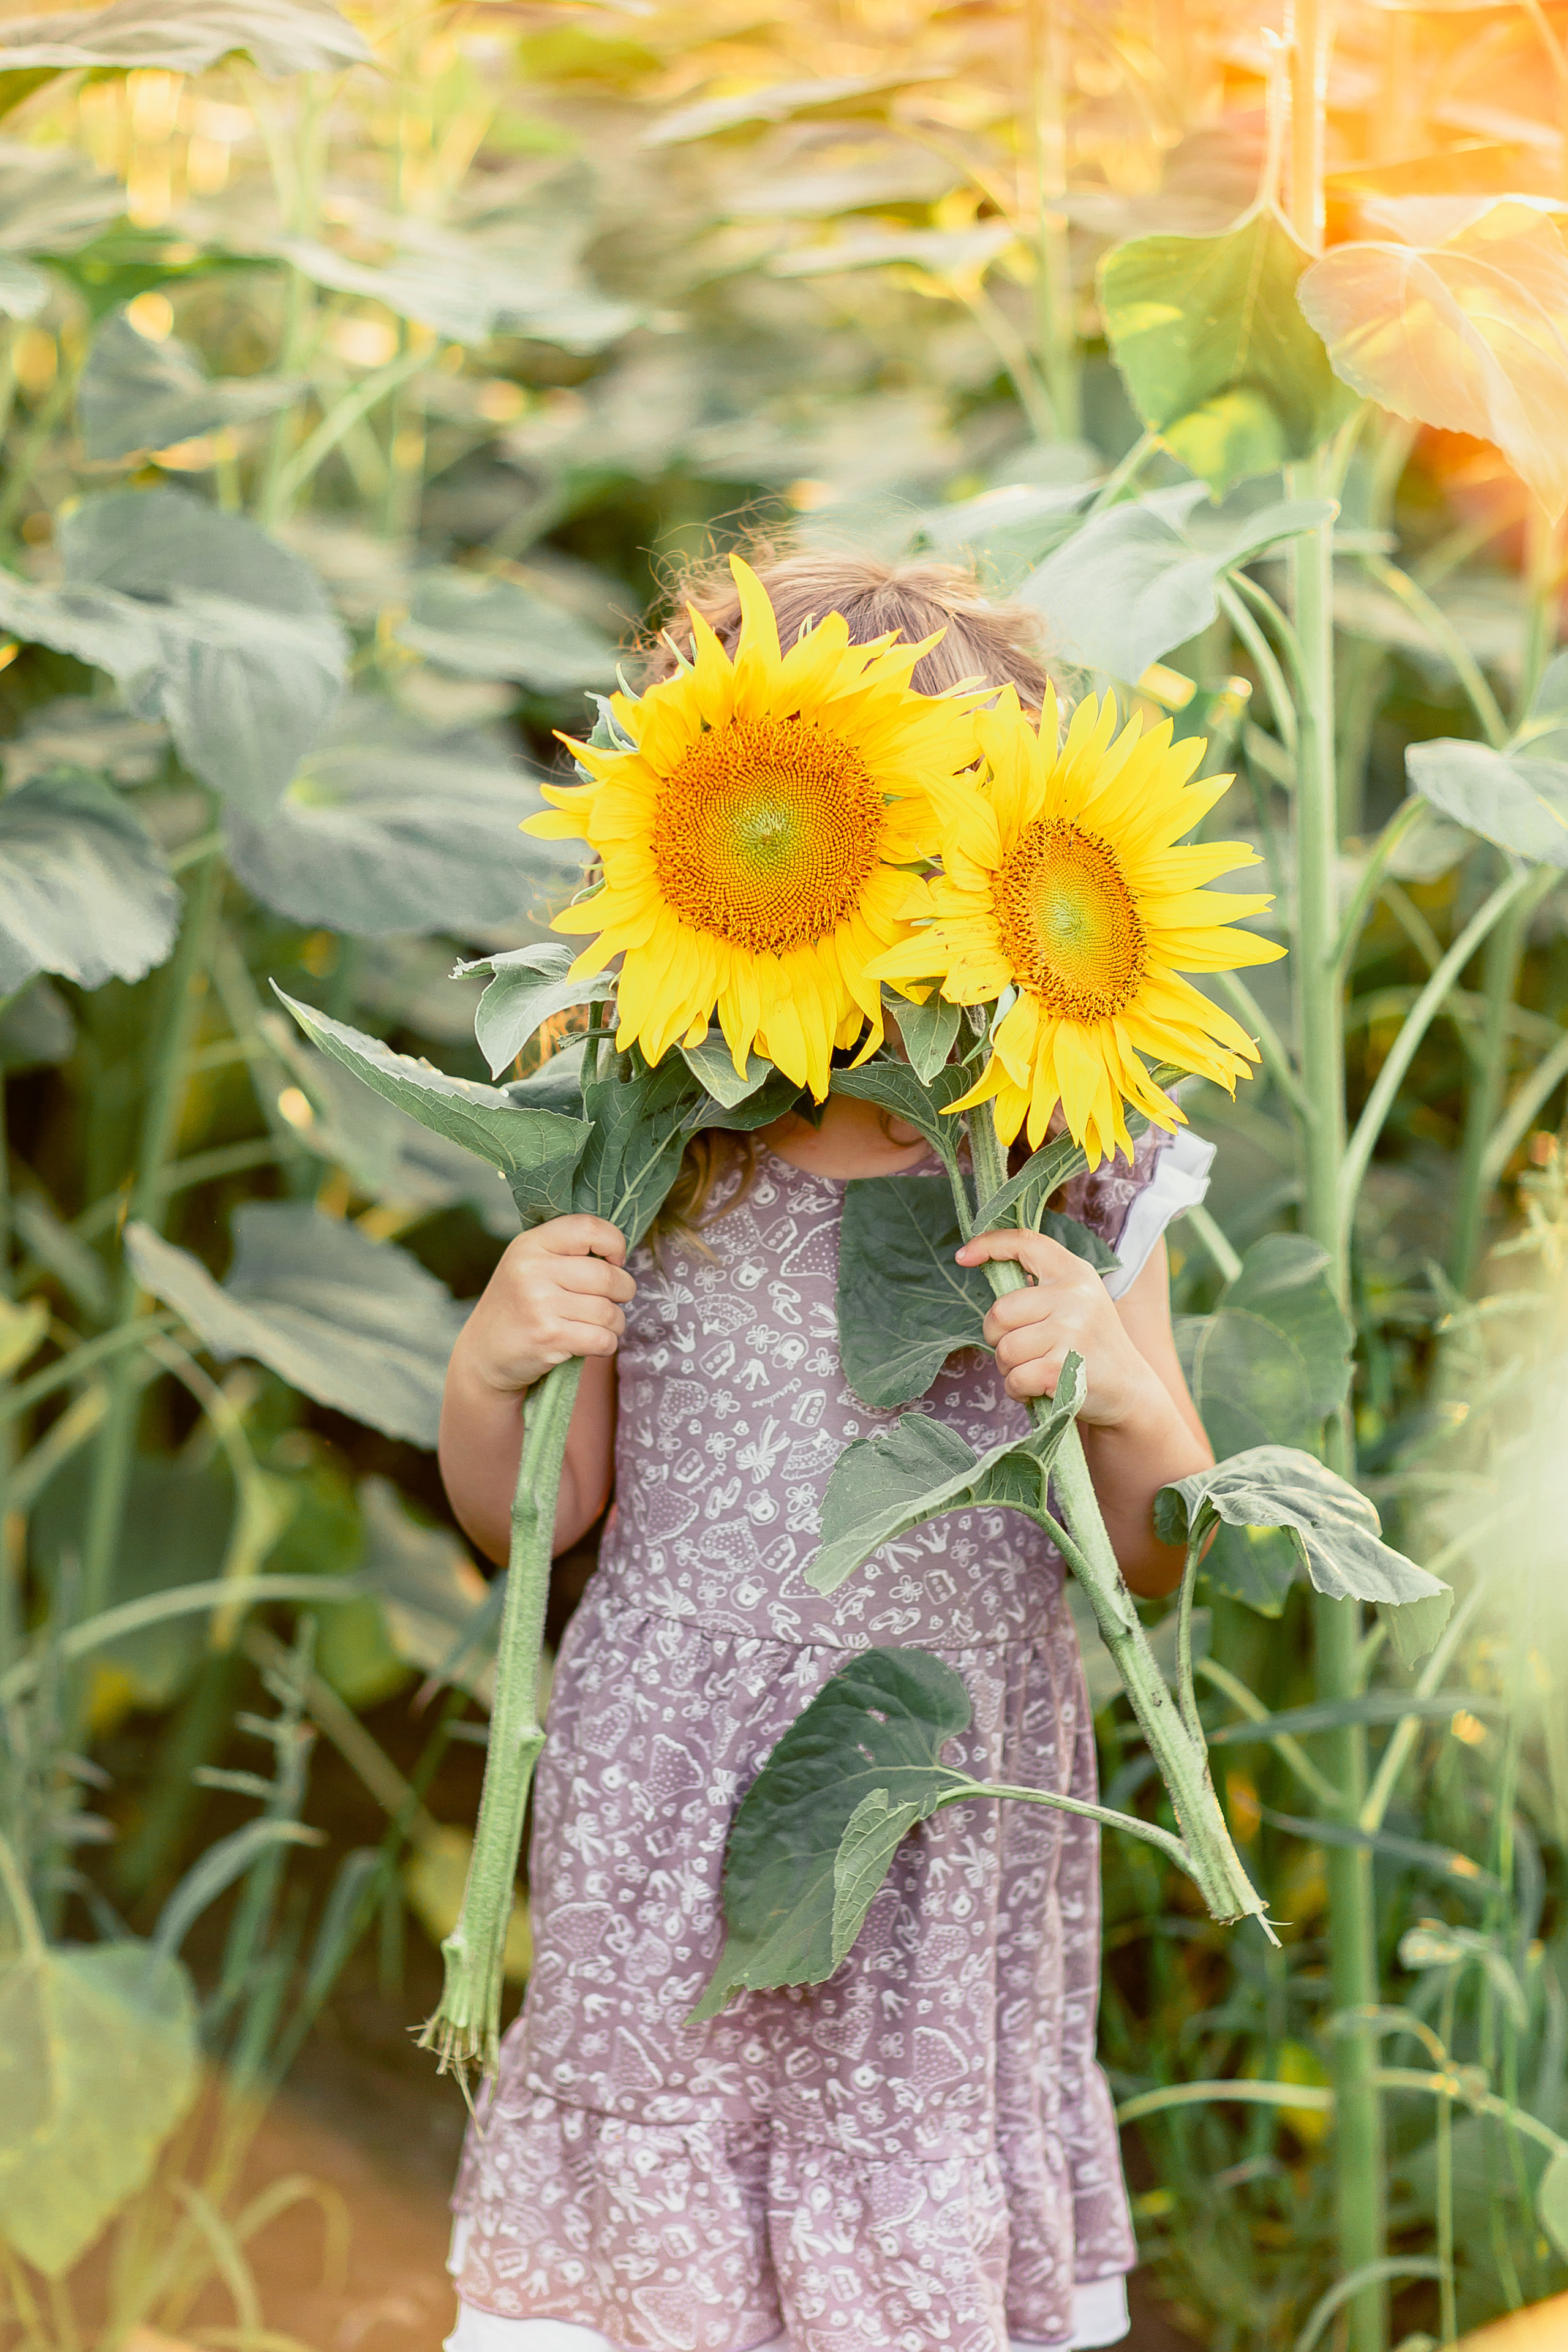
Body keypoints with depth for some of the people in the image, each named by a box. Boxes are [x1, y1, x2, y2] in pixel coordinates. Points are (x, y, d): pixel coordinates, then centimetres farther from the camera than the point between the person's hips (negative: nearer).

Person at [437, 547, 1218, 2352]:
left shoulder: (1073, 1179, -2)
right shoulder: (645, 1162, -2)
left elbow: (1158, 1559, 4)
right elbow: (533, 1521, 8)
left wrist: (1128, 1400, -15)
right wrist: (485, 1372, -12)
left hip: (950, 1842, 0)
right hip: (667, 1835, 0)